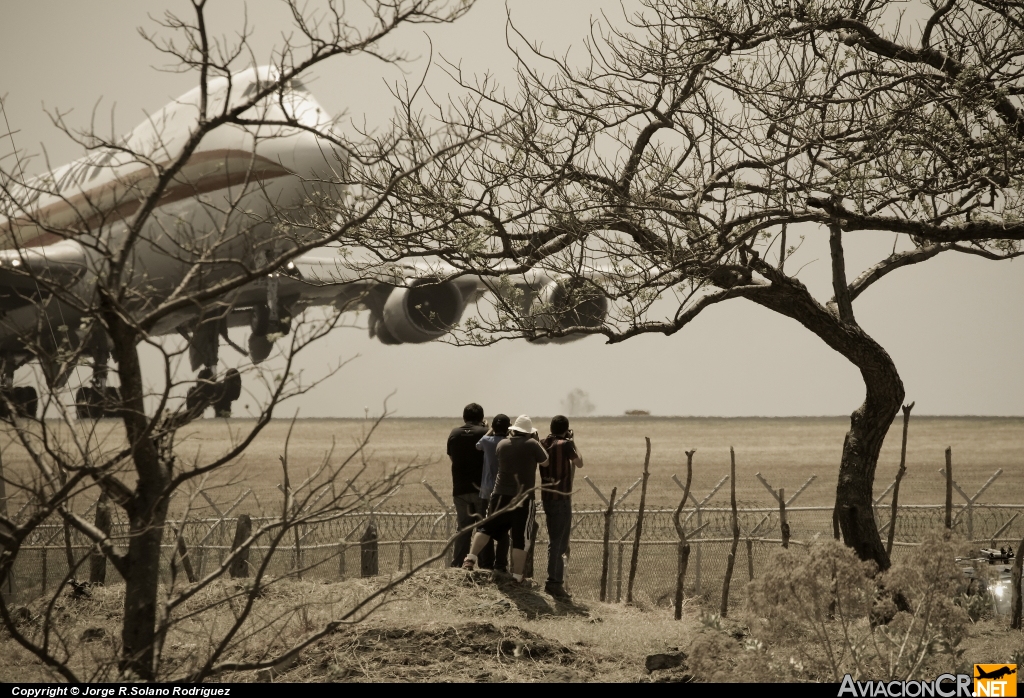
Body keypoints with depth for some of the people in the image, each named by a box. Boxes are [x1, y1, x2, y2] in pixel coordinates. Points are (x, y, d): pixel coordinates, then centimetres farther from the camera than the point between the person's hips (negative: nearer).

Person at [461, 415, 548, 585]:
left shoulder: (502, 444, 3)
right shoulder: (532, 444, -8)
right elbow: (545, 462, 6)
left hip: (501, 495, 3)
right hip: (523, 498, -3)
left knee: (486, 528, 15)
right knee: (520, 539, 2)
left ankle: (470, 559, 3)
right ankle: (517, 577, 3)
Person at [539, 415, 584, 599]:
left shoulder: (543, 444, 7)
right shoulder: (565, 445, -12)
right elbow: (579, 463, 0)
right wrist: (572, 442, 9)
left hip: (547, 497, 8)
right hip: (561, 498, -8)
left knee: (557, 541, 15)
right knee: (558, 542, -7)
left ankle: (557, 581, 20)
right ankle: (553, 582, -10)